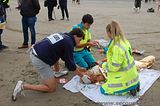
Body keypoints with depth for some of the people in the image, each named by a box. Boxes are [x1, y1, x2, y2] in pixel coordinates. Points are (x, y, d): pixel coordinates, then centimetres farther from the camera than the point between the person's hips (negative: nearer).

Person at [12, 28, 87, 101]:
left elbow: (64, 57, 28)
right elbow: (69, 62, -6)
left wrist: (76, 68, 27)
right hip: (40, 61, -9)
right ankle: (23, 86, -6)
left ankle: (57, 72, 42)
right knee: (52, 88, 0)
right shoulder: (69, 43, -10)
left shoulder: (62, 35, 17)